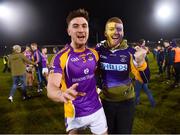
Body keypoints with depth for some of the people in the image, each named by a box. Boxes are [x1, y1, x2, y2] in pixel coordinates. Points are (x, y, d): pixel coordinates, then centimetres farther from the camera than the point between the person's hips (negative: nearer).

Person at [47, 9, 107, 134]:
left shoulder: (94, 54, -2)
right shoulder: (61, 57, -17)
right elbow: (51, 87, -27)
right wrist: (63, 94, -47)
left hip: (97, 109, 4)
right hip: (75, 113, -3)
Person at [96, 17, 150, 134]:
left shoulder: (129, 51, -12)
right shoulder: (99, 49, -11)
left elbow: (144, 79, -17)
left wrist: (141, 63, -35)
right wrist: (96, 85, -6)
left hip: (126, 101, 0)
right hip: (105, 100, 1)